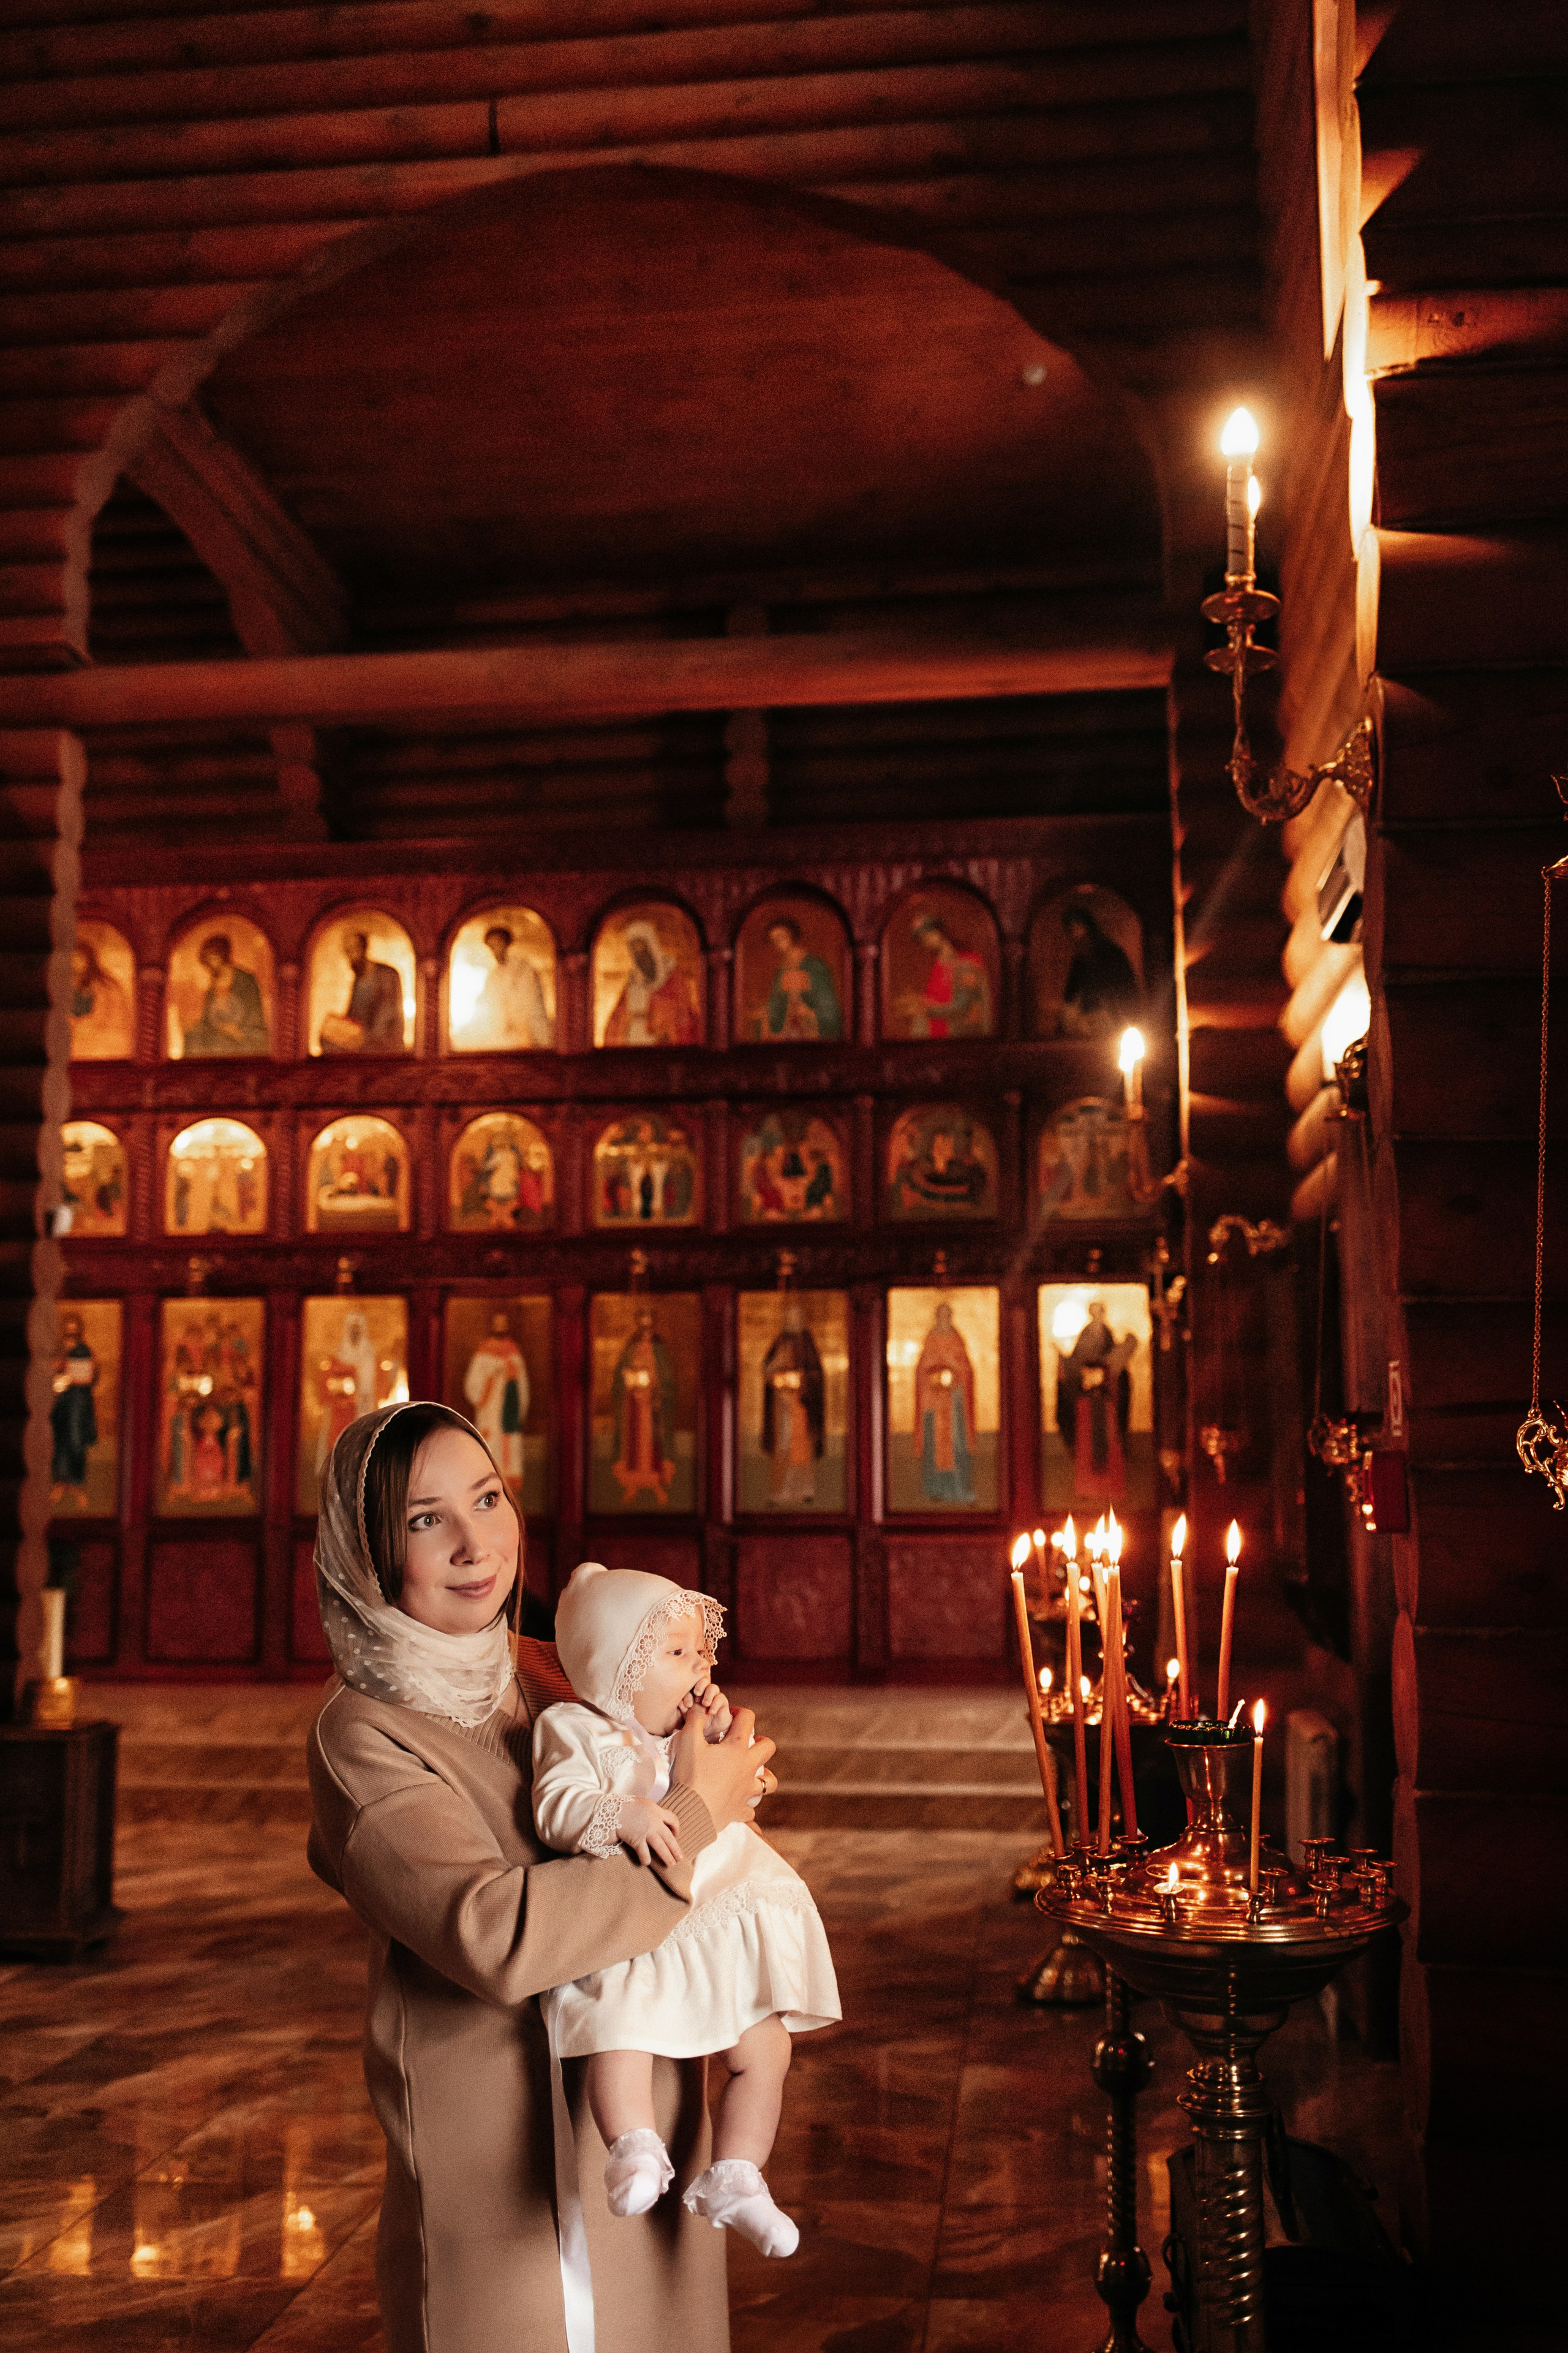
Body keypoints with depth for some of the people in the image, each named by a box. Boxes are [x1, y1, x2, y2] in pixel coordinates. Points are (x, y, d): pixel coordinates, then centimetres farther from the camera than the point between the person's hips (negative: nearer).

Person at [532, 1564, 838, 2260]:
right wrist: (622, 1816, -37)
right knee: (618, 2031, -30)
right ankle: (635, 2148, -19)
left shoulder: (689, 1728, 12)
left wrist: (724, 1739, -1)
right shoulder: (573, 1730, -6)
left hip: (721, 1930, 5)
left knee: (766, 2048, 1)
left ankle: (732, 2178, 9)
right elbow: (557, 1807, -21)